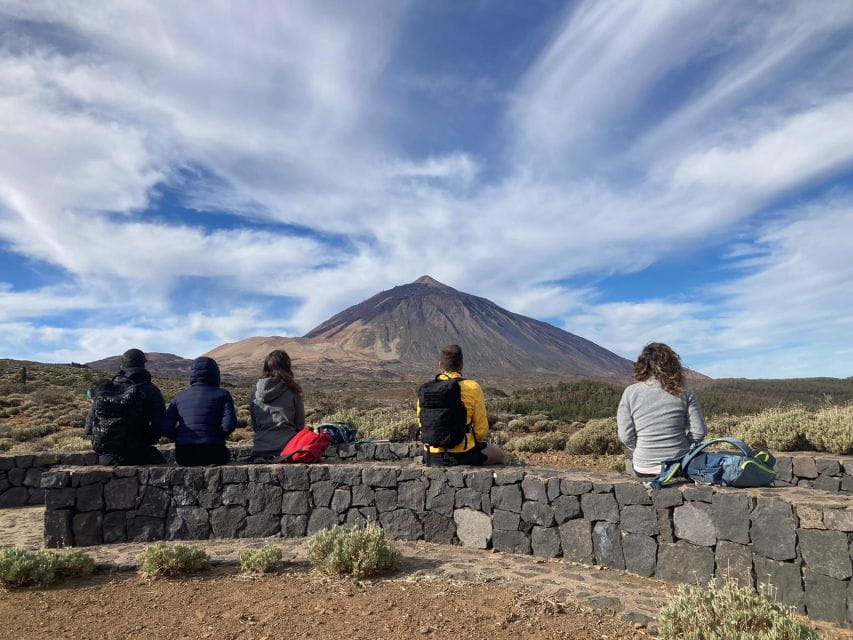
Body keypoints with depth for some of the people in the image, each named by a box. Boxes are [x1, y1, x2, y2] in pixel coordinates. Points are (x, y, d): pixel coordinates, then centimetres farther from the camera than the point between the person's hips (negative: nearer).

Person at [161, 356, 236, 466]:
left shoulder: (180, 396, 10)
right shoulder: (222, 394, 1)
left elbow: (165, 428, 2)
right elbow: (229, 424, -12)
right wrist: (217, 439, 6)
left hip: (184, 456, 3)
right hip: (213, 454, -3)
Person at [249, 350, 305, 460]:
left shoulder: (256, 391, 7)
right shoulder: (292, 391, -1)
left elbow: (254, 425, 15)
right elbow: (300, 425, 5)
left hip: (260, 449, 3)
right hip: (286, 447, -3)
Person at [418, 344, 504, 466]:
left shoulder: (424, 390, -2)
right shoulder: (472, 388, -12)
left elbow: (422, 425, 7)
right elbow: (482, 431, -9)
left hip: (431, 458, 4)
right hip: (463, 455, -4)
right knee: (498, 454, 26)